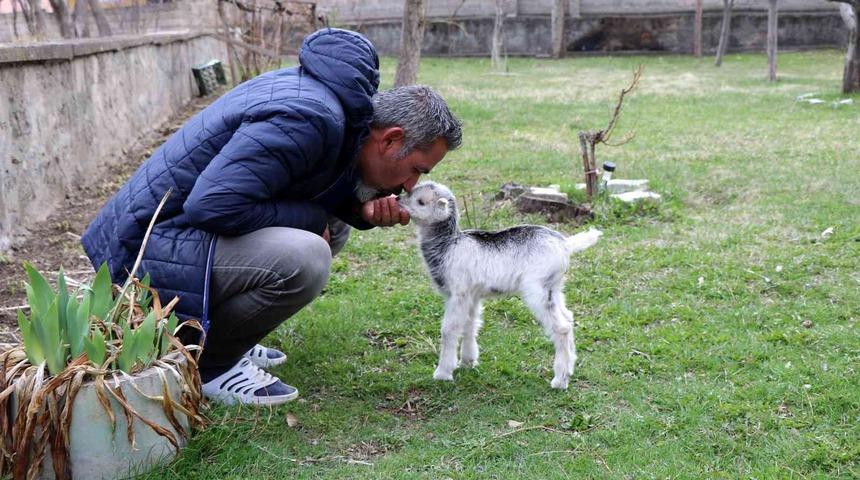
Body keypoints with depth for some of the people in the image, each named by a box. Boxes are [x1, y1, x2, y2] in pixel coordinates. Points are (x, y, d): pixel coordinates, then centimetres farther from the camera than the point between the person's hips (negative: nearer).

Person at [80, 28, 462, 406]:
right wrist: (312, 218, -17)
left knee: (332, 228, 15)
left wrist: (362, 208, -2)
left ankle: (222, 337, 14)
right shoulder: (309, 120, -25)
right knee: (304, 258, -31)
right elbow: (211, 204, -28)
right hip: (151, 245, -10)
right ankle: (202, 365, -8)